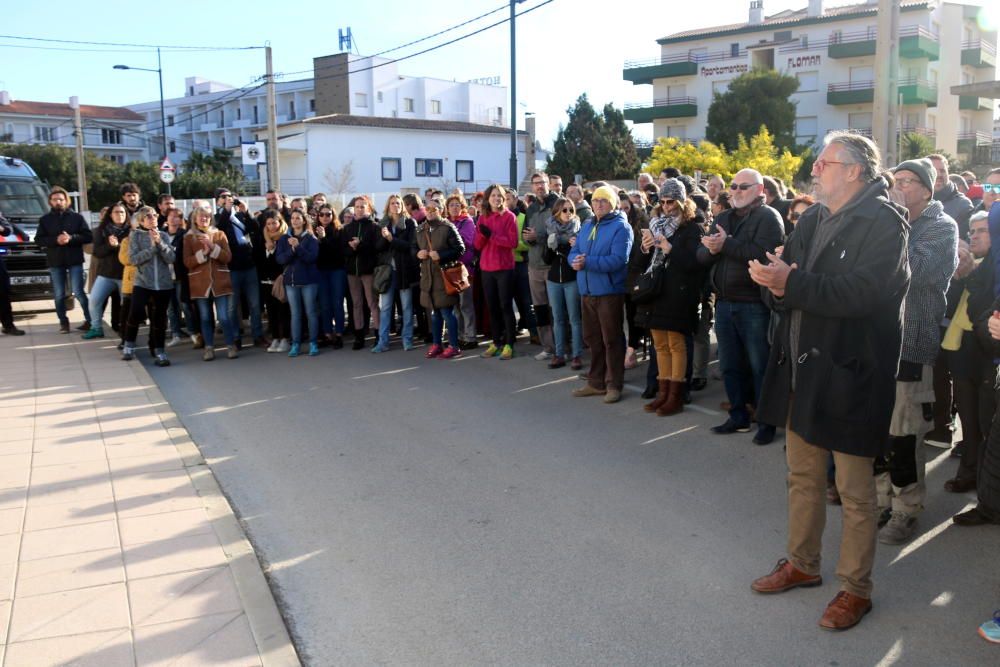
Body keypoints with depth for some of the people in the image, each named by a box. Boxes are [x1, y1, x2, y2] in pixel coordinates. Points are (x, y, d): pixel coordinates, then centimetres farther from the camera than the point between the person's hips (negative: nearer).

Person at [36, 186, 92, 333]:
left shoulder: (77, 217, 5)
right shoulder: (45, 219, 9)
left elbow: (88, 237, -1)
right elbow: (39, 240, 2)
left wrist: (71, 238, -17)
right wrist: (56, 240, -15)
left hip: (75, 260, -2)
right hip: (55, 262, 2)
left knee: (78, 292, -6)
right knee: (59, 295, 4)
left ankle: (91, 320, 3)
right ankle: (63, 322, 12)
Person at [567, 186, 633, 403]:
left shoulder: (621, 227, -9)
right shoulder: (587, 226, 15)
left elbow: (617, 260, -21)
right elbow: (574, 252, 10)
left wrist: (587, 262, -25)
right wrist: (575, 261, -14)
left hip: (610, 291, -7)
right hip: (587, 291, 7)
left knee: (611, 340, 0)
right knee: (592, 338, 14)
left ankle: (614, 385, 9)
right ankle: (596, 383, 26)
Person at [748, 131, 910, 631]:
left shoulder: (882, 221, -12)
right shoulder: (811, 220, 12)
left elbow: (862, 291, -25)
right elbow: (785, 286, 9)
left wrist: (792, 283, -25)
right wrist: (774, 281, -14)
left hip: (849, 373, -7)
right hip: (802, 366, 8)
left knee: (854, 490, 5)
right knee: (802, 475, 18)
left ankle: (855, 588, 19)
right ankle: (802, 564, 35)